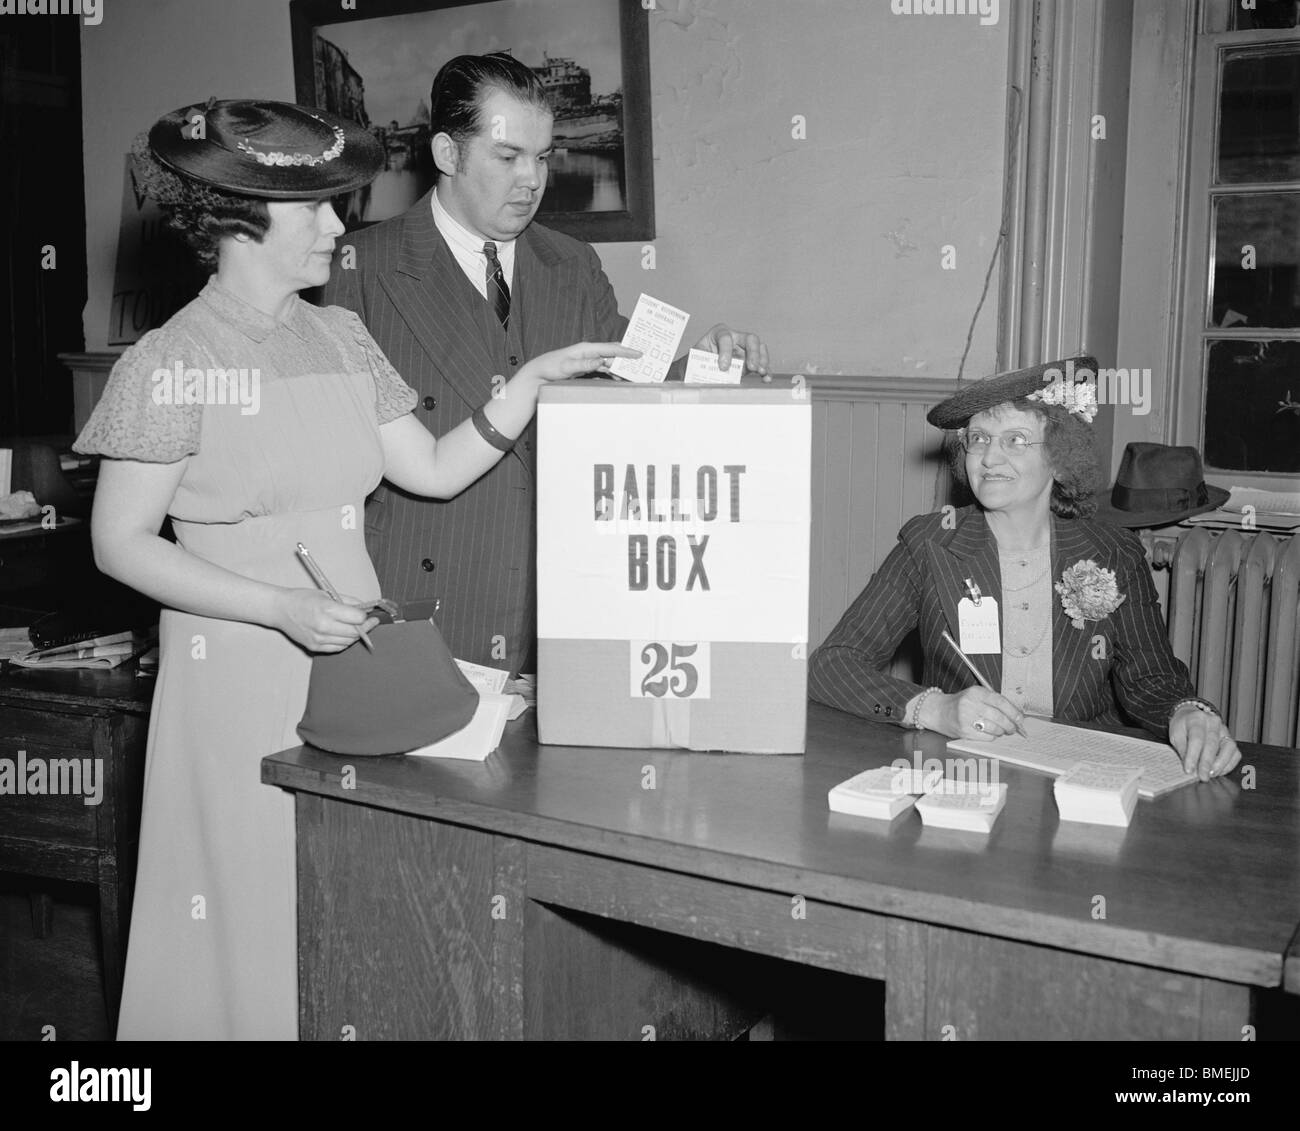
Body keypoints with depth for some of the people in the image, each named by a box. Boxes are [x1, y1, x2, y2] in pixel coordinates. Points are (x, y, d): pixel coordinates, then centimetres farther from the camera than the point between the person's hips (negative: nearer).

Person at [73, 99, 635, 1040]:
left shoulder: (340, 337, 8)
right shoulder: (172, 363, -10)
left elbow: (435, 470, 8)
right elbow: (120, 543, -10)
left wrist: (536, 379, -2)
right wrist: (282, 608, -18)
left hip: (353, 648, 5)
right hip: (241, 673, -5)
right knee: (255, 903, 4)